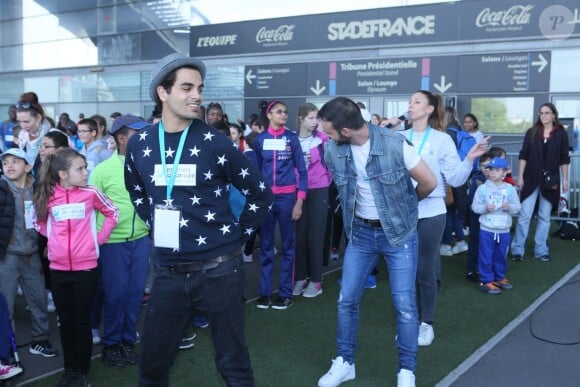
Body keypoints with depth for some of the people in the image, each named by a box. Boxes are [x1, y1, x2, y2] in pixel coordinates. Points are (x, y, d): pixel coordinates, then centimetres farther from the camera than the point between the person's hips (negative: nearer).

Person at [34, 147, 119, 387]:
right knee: (65, 321, 13)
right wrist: (53, 237, 4)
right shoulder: (48, 197, -2)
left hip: (85, 268, -2)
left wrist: (100, 237, 1)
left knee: (82, 321, 6)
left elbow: (113, 213, 8)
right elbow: (39, 222, 17)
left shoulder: (90, 193, -5)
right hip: (58, 269, 2)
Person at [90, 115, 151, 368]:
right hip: (113, 242, -3)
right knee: (115, 293, 5)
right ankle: (110, 343, 25)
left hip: (141, 239, 3)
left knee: (135, 291, 10)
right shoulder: (103, 169, -7)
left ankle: (128, 340, 28)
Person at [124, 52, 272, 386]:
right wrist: (159, 227, 11)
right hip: (169, 274, 3)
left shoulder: (215, 143, -8)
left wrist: (239, 236, -1)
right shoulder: (139, 144, 2)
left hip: (219, 270, -3)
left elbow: (261, 193, 0)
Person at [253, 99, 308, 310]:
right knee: (265, 246, 6)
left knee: (288, 245, 5)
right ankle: (265, 292, 15)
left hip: (287, 197, -1)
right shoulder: (260, 139, 5)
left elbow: (302, 170, 0)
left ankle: (286, 293, 12)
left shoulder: (292, 138, 1)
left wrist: (299, 201, -7)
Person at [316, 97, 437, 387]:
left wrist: (404, 203, 7)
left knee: (404, 305, 0)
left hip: (399, 233, -3)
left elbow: (429, 182, -10)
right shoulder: (332, 151, -10)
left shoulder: (395, 145, -23)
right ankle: (345, 362, 26)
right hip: (360, 233, 4)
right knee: (347, 300, 7)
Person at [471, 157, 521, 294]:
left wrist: (510, 207, -17)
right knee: (486, 257, 1)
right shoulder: (483, 188, -6)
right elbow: (475, 206, -5)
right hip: (487, 229, -3)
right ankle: (486, 281, 10)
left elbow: (517, 206, 3)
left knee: (501, 256, 16)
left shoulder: (510, 189, 1)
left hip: (504, 230, 3)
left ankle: (499, 278, 33)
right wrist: (485, 208, -22)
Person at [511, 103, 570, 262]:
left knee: (544, 216, 8)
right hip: (531, 179, 0)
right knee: (524, 215, -1)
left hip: (550, 180, 1)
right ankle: (517, 249, 7)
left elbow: (564, 159, 4)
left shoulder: (561, 134, 1)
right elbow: (523, 155, 2)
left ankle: (541, 250, 17)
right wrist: (520, 176, -3)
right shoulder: (532, 132, 2)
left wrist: (565, 179, 2)